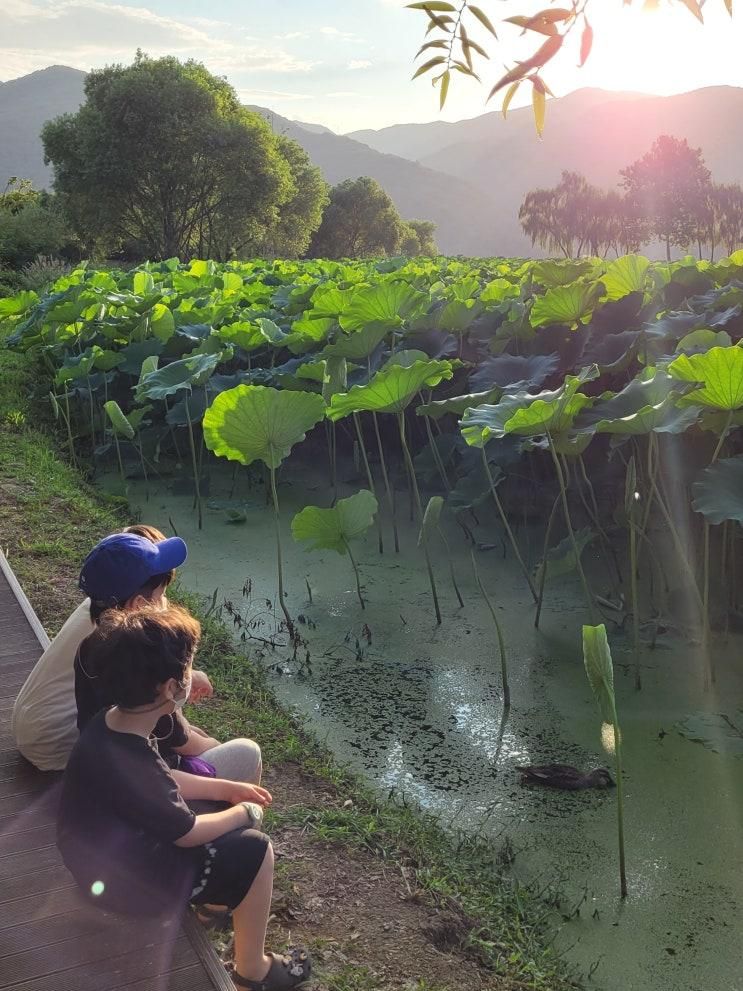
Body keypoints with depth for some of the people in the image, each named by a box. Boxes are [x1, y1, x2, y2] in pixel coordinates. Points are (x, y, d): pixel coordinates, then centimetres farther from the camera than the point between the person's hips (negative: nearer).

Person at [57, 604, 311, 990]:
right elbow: (188, 833, -22)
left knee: (221, 807, 16)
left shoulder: (111, 722, -12)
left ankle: (215, 898, 37)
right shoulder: (132, 766, -38)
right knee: (254, 852, -3)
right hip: (128, 875, -8)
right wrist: (243, 812, -5)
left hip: (111, 846, 8)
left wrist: (228, 789, 3)